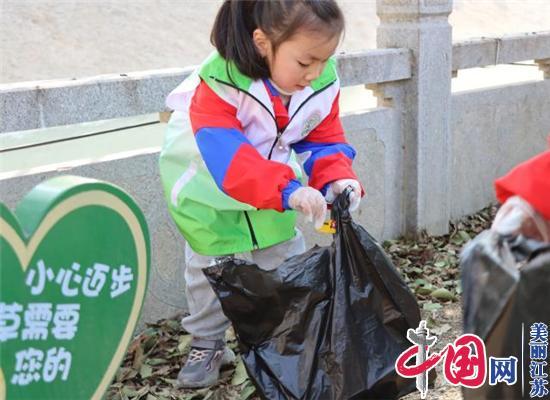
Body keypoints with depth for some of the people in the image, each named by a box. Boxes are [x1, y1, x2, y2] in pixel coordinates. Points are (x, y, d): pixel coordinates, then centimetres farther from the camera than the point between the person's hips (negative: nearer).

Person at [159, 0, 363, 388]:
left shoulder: (323, 82, -24)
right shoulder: (220, 80, -40)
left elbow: (323, 140, -15)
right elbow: (224, 155, -49)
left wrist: (337, 178, -37)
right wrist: (288, 189, -60)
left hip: (274, 186, 4)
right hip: (210, 186, -4)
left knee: (286, 260, 11)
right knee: (209, 266, 8)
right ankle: (207, 344, 28)